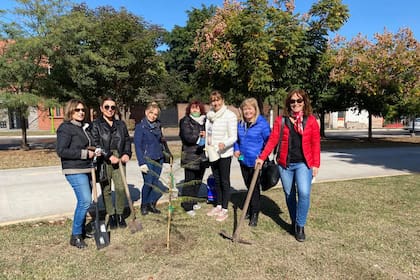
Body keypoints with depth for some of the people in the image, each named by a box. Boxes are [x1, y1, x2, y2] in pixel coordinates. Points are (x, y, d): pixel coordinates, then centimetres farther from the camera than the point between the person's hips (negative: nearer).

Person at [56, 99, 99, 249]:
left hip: (87, 169, 9)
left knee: (84, 201, 14)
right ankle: (75, 236, 1)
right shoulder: (65, 128, -10)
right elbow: (61, 151, -18)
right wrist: (85, 154, -18)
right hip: (75, 171, -8)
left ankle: (81, 230, 30)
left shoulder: (84, 127, 15)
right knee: (85, 201, -14)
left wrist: (95, 151, 8)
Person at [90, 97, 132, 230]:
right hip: (103, 162, -2)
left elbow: (127, 140, 14)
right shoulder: (95, 124, 1)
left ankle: (120, 214, 16)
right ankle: (111, 215, 21)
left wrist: (127, 154, -3)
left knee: (121, 188, -3)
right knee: (106, 190, 6)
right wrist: (109, 156, -16)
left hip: (119, 160, 2)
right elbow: (95, 144, -8)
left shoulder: (121, 124, 13)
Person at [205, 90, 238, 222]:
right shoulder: (210, 115, 9)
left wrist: (224, 144, -34)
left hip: (224, 154, -7)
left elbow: (233, 137, -16)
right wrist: (207, 149, 11)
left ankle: (224, 209, 13)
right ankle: (218, 206, 29)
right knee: (217, 180, 16)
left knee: (224, 181, 2)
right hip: (212, 153, 7)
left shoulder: (230, 115, -12)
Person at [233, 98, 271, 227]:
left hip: (256, 162, -6)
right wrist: (236, 149, 4)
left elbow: (269, 141, -10)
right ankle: (250, 210, 34)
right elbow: (237, 139, 21)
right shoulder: (240, 124, 7)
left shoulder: (262, 123, -11)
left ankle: (254, 214, 15)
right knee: (249, 186, 18)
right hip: (243, 161, 6)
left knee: (255, 187, 2)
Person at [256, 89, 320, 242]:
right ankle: (294, 223, 32)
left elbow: (316, 143, 2)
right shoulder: (281, 120, 4)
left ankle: (300, 226, 3)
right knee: (289, 195, 12)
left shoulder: (311, 120, 2)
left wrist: (316, 164, -2)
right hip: (285, 163, 2)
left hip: (303, 163, -2)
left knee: (304, 193, -16)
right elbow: (272, 140, 0)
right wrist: (262, 157, -6)